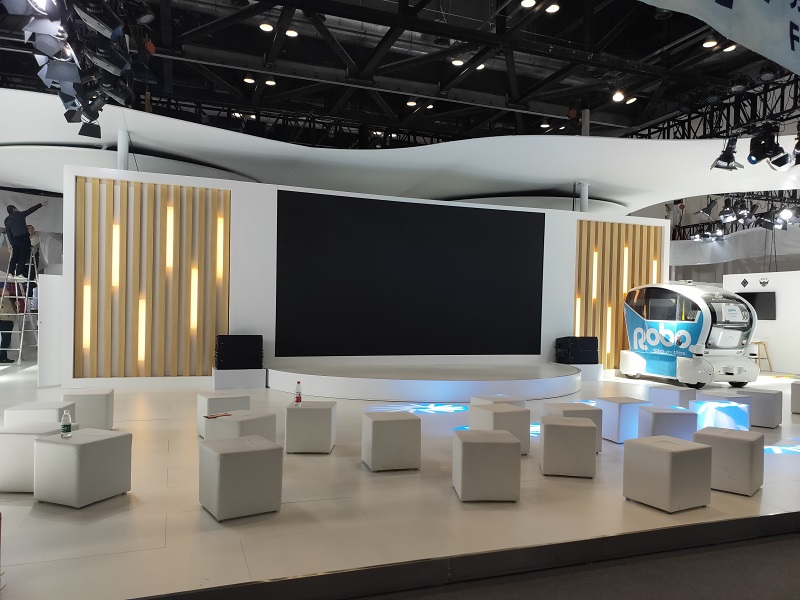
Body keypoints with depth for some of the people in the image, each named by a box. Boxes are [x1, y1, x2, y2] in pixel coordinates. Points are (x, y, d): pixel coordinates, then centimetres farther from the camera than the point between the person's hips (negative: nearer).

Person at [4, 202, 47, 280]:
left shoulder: (7, 220, 16)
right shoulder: (20, 214, 4)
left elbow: (8, 232, 14)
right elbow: (31, 209, 9)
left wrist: (11, 243, 17)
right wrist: (41, 204, 18)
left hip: (14, 239, 6)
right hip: (23, 237, -6)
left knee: (15, 257, 13)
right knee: (23, 256, -6)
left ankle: (10, 273, 10)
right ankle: (18, 274, -12)